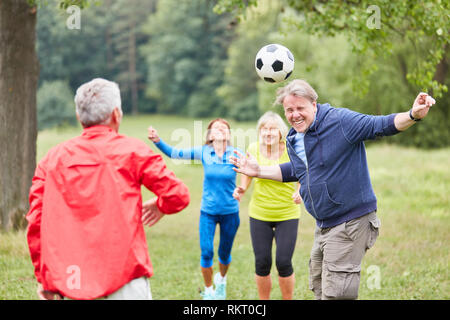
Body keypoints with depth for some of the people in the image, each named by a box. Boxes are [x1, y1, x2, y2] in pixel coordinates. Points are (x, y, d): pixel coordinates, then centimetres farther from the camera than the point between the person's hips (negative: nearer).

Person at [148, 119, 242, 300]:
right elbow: (173, 153, -4)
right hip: (208, 212, 0)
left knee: (224, 253, 13)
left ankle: (221, 280, 44)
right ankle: (208, 291, 15)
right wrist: (157, 141, -18)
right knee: (206, 253, -6)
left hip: (230, 212, 0)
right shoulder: (203, 152, -6)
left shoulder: (236, 154, -8)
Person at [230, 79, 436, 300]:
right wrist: (259, 171, 24)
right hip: (323, 227, 9)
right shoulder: (293, 139, 8)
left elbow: (381, 125, -20)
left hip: (351, 222, -8)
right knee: (319, 289, 18)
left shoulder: (340, 121, -16)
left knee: (335, 293, -11)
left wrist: (413, 115, -37)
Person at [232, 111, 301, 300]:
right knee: (262, 263, 3)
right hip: (259, 214, 2)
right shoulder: (253, 149, -5)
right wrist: (242, 189, -9)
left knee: (284, 263, -7)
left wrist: (300, 191, -18)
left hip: (287, 215, -2)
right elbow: (247, 174, 11)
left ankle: (288, 300, 15)